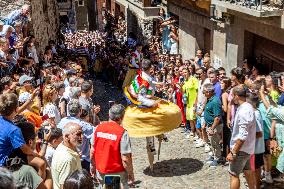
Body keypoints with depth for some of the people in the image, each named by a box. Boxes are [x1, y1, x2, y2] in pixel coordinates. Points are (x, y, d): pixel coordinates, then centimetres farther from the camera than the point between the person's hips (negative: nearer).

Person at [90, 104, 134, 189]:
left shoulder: (98, 128, -5)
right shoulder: (122, 133, -20)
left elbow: (92, 152, 3)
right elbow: (125, 159, -19)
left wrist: (94, 166, 17)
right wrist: (131, 173, -5)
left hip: (100, 172, 5)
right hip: (117, 173, -5)